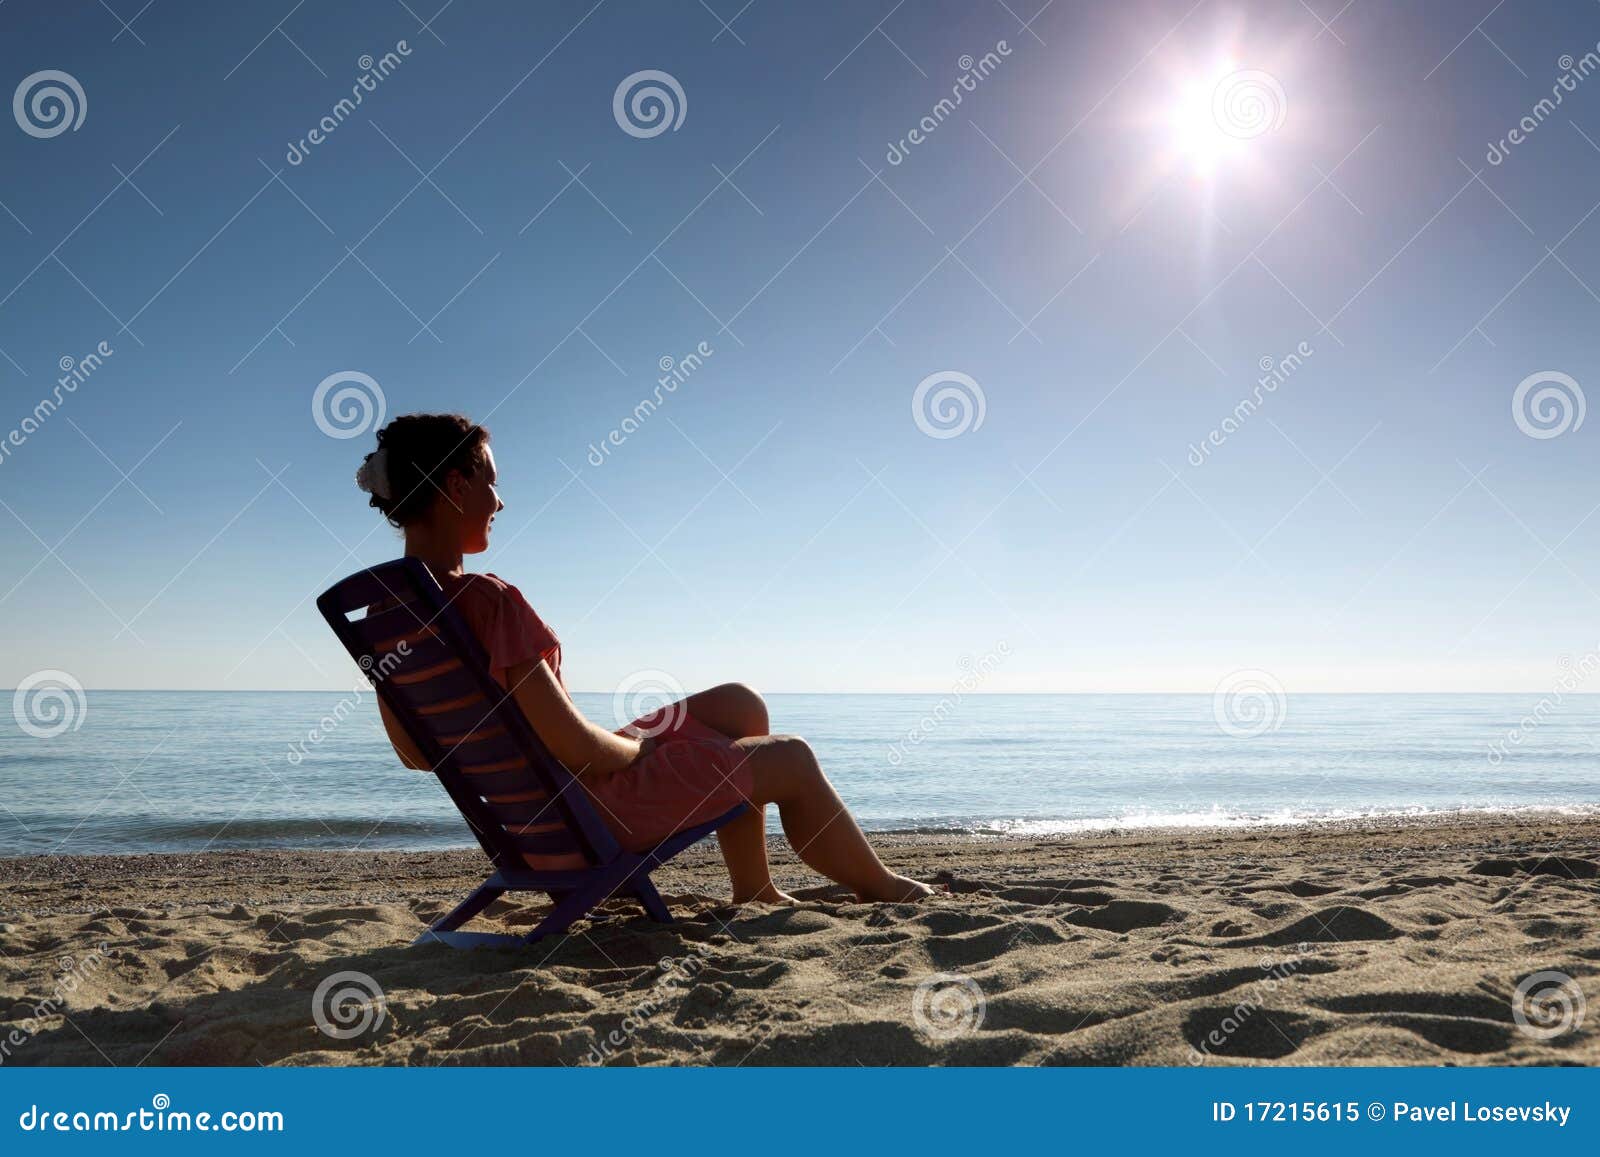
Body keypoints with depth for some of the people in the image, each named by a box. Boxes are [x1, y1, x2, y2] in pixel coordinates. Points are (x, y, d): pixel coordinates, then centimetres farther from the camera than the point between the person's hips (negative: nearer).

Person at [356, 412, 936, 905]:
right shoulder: (485, 599, -29)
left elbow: (415, 753, 9)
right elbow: (575, 747, -28)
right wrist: (642, 751, -8)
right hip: (588, 808, -9)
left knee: (738, 705, 20)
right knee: (792, 760, 6)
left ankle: (754, 889, 27)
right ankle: (882, 888, 30)